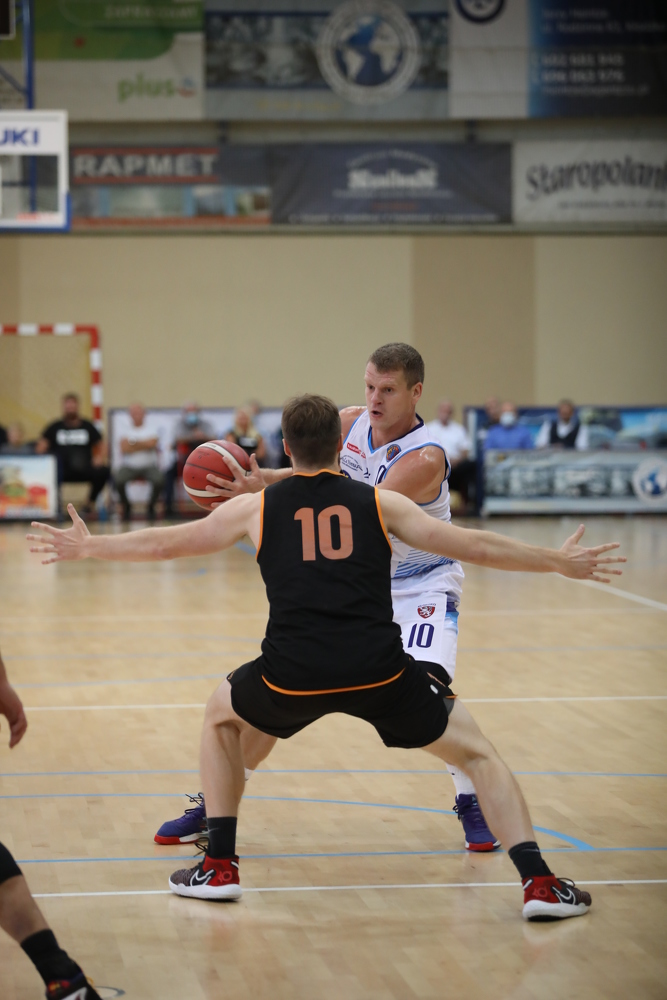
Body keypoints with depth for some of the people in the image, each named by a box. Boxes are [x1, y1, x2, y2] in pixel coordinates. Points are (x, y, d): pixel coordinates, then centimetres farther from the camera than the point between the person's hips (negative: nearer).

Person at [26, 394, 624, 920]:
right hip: (380, 671, 0)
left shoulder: (257, 508, 17)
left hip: (294, 675, 0)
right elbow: (474, 546, 17)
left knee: (221, 716, 32)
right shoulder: (379, 503, 15)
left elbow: (164, 543, 26)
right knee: (479, 754, 18)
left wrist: (86, 547, 42)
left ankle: (219, 867, 28)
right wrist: (560, 562, 28)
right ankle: (538, 884, 2)